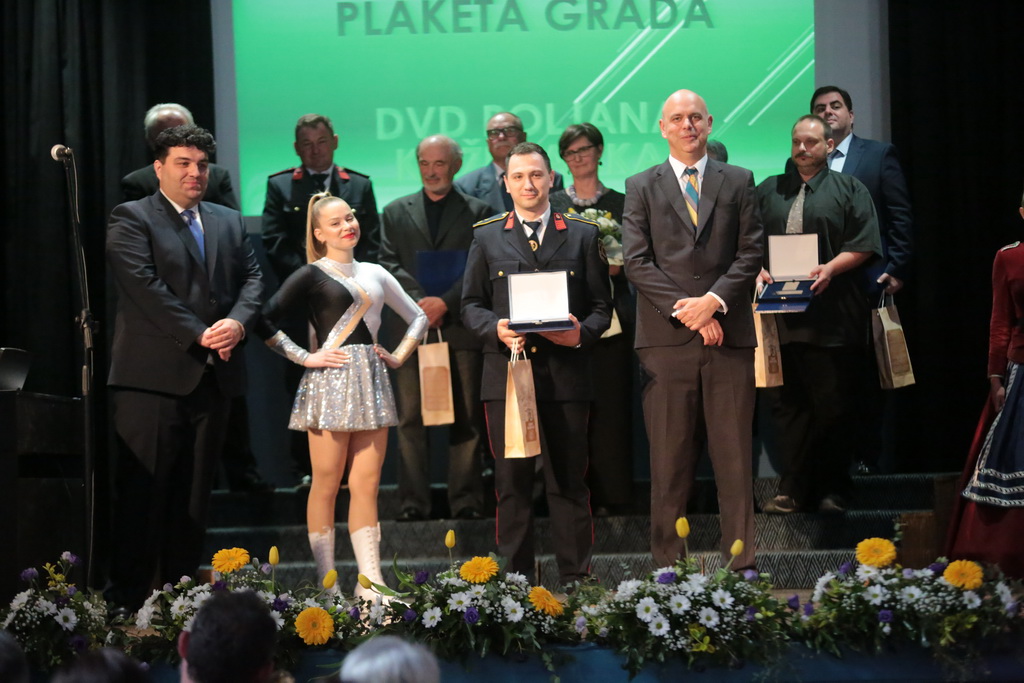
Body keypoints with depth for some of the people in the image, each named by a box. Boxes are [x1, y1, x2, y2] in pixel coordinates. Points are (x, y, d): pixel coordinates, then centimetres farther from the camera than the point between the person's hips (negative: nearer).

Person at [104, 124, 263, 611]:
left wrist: (238, 321, -10)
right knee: (142, 489, -6)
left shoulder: (228, 223, 18)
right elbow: (144, 286, -11)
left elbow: (251, 278, 12)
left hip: (213, 374, 6)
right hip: (153, 375, -6)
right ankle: (128, 597, -3)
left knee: (195, 492, 7)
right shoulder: (131, 220, -1)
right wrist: (198, 335, -15)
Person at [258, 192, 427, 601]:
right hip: (330, 383, -5)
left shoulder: (375, 274, 16)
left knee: (366, 486, 2)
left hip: (371, 383, 5)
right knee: (326, 486, -3)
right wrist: (305, 358, -10)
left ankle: (370, 583, 1)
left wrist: (399, 356, 13)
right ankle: (327, 584, 0)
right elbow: (266, 322, -9)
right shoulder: (312, 275, 0)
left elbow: (418, 317, 26)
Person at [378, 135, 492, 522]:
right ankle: (413, 501, 2)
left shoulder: (477, 212, 9)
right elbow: (388, 265, 5)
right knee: (410, 419, -1)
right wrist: (419, 302, -11)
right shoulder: (396, 213, 15)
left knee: (466, 418, 0)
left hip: (460, 327, -1)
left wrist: (446, 302, -13)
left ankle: (466, 500, 4)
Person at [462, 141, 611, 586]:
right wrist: (494, 329, -10)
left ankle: (575, 580, 8)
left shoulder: (582, 235, 11)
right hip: (506, 376, 0)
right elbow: (471, 303, 11)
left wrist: (582, 333, -12)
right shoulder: (487, 237, 12)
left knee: (569, 482, 2)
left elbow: (601, 305, 9)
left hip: (566, 376, 0)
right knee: (512, 482, 2)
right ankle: (515, 580, 9)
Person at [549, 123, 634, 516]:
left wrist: (616, 266, -12)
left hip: (610, 316, 0)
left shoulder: (620, 204, 10)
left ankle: (611, 495, 1)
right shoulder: (551, 205, 12)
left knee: (611, 404, -3)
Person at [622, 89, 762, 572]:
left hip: (729, 336, 1)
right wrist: (684, 310, -9)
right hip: (666, 338, -1)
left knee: (735, 456, 0)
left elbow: (750, 255, 6)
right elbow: (636, 262, 2)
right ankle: (668, 566, 3)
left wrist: (713, 301, -10)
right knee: (670, 461, 0)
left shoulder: (738, 182, 14)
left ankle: (742, 565, 2)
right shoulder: (641, 187, 11)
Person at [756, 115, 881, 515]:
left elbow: (864, 243, -1)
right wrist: (758, 270, -6)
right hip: (777, 313, 3)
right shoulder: (768, 191, 18)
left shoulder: (848, 190, 8)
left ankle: (833, 491, 8)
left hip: (830, 318, -3)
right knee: (786, 403, 1)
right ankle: (793, 490, 4)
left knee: (832, 405, 0)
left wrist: (831, 268, -16)